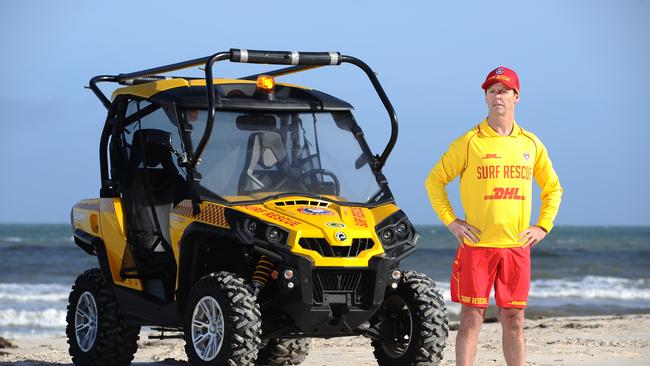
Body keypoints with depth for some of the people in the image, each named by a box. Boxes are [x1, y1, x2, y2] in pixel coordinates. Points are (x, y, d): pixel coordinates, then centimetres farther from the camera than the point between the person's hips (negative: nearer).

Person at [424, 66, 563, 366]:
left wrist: (543, 226, 9)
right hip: (477, 244, -3)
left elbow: (553, 188, 21)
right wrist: (451, 221, -4)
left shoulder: (531, 144, 10)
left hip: (517, 245, 3)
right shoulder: (469, 142, -1)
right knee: (471, 317, -3)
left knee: (514, 320, 7)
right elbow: (434, 180, 4)